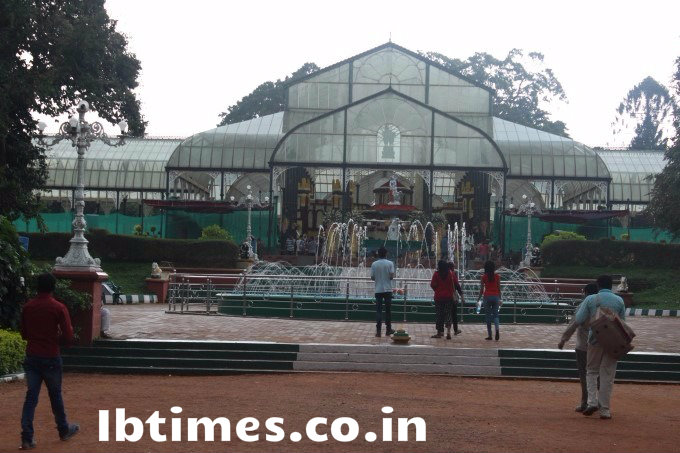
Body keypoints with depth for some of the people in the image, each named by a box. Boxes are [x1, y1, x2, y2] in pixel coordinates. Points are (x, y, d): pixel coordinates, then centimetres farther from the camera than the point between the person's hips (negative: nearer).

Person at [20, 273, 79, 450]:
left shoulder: (27, 307, 2)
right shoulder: (59, 308, -11)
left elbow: (24, 334, 12)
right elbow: (68, 337, -12)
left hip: (31, 357, 3)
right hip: (51, 358, -3)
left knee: (31, 396, 4)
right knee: (55, 395, 13)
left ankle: (27, 437, -3)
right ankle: (64, 430, 29)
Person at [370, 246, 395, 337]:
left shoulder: (374, 264, -1)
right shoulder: (390, 263, -5)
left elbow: (372, 277, 0)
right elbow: (392, 276, -9)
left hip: (378, 290, 1)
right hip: (388, 289, -1)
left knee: (378, 310, 0)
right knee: (388, 310, 10)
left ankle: (378, 330, -7)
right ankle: (388, 329, 16)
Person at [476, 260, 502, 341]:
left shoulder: (484, 277, -4)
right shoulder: (497, 276, 2)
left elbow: (481, 289, -3)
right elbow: (499, 289, 5)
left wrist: (478, 299, 6)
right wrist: (500, 299, 15)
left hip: (487, 296, -2)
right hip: (495, 296, 2)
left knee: (488, 316, 6)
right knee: (495, 315, 9)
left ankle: (489, 335, 6)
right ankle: (497, 329, -19)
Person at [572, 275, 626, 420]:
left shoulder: (590, 299, -3)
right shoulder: (619, 301, 1)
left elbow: (578, 320, -5)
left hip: (595, 340, -1)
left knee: (591, 371, 14)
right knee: (607, 375, 6)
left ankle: (592, 401, -3)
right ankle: (605, 409, 7)